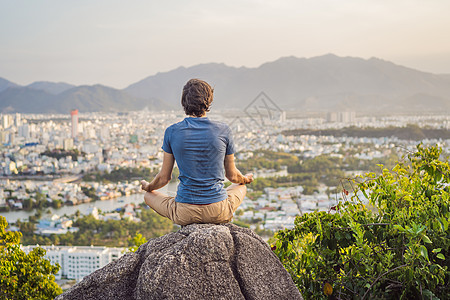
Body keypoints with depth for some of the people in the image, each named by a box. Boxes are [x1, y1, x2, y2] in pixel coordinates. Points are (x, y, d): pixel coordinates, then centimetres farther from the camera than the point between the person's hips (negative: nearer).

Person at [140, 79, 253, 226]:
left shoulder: (172, 132, -7)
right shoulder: (223, 130, -7)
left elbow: (164, 178, 1)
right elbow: (232, 176, 4)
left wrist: (148, 187, 24)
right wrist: (245, 179, 29)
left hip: (185, 214, -1)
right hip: (218, 211, 2)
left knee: (149, 195, 29)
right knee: (241, 187, 35)